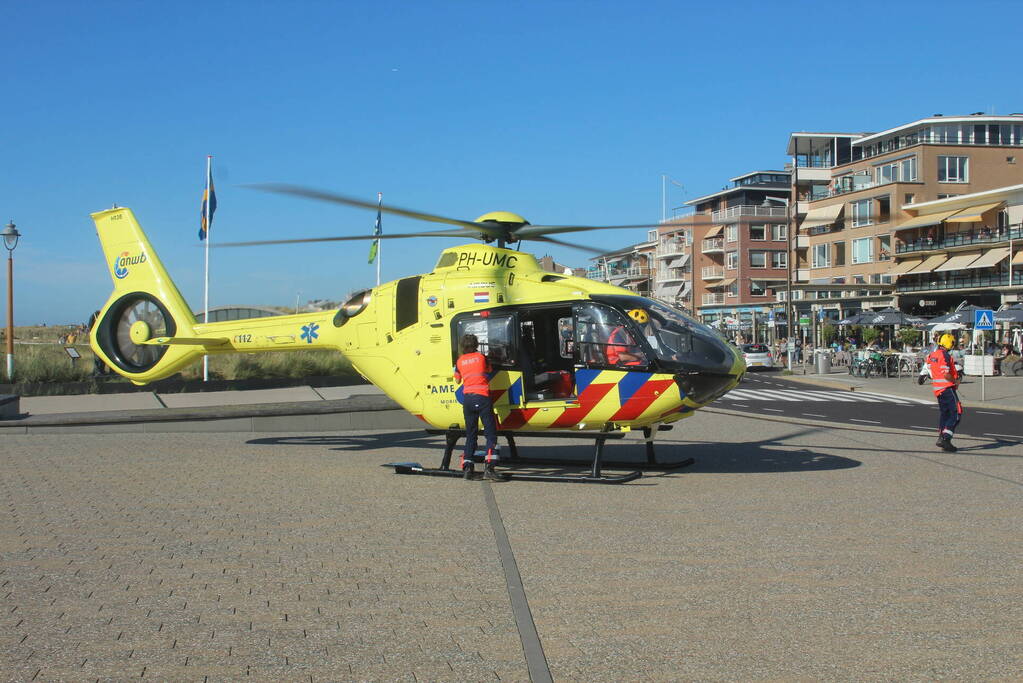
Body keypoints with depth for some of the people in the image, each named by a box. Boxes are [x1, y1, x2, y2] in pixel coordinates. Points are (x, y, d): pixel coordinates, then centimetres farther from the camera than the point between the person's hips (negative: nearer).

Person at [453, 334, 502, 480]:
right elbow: (489, 370, 25)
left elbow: (457, 380, 23)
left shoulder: (460, 361, 11)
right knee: (491, 434, -4)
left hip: (467, 398, 3)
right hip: (482, 397, -3)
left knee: (470, 434, 13)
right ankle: (489, 468, -16)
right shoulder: (481, 357, 7)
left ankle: (467, 467, 6)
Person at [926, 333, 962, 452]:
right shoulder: (945, 355, -16)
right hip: (947, 388, -9)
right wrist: (956, 381, -6)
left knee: (944, 412, 20)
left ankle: (941, 438, 21)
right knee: (956, 413, -7)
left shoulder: (932, 355, 10)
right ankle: (945, 439, -16)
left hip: (937, 389, 9)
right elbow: (946, 374, -22)